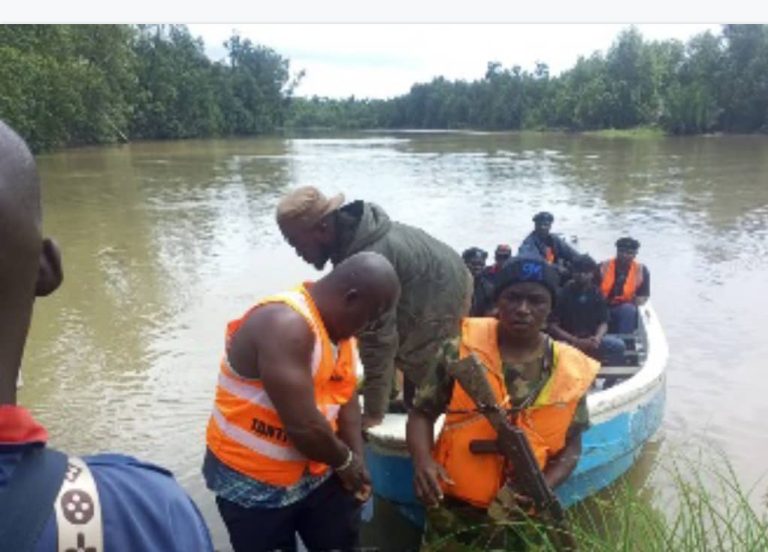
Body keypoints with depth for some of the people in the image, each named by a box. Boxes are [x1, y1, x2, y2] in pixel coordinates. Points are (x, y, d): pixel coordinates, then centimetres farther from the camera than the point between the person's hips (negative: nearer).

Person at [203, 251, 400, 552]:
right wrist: (344, 461, -14)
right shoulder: (285, 325, -31)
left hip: (314, 470, 7)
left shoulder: (340, 326, 0)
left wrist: (357, 461, -6)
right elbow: (303, 426, -32)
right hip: (252, 481, -7)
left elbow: (345, 396, 4)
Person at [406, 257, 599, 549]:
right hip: (452, 508, -1)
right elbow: (422, 413, -4)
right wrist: (422, 460, -21)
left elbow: (570, 447, 3)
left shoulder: (569, 370, -5)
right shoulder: (462, 351, -10)